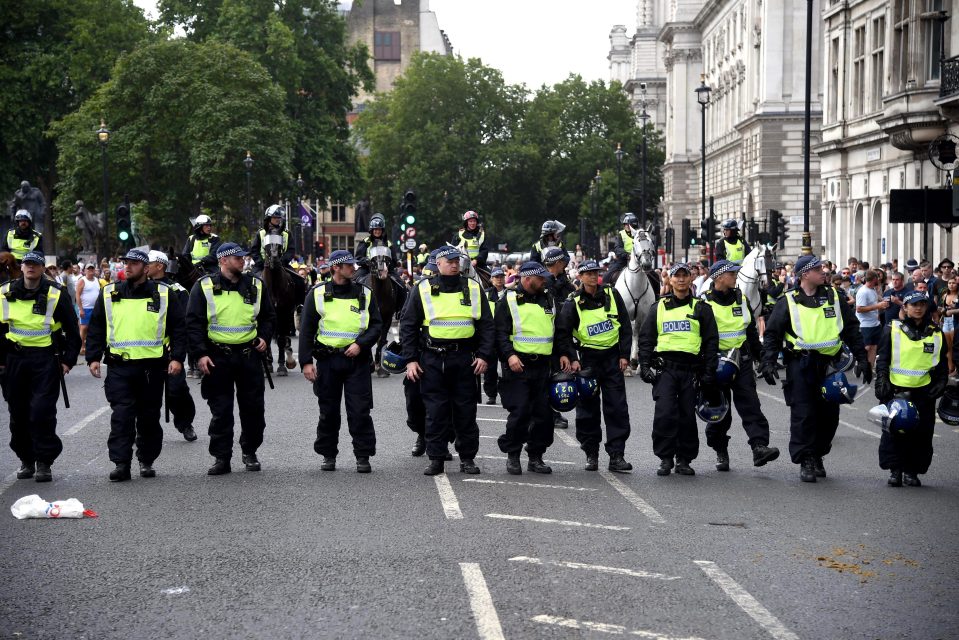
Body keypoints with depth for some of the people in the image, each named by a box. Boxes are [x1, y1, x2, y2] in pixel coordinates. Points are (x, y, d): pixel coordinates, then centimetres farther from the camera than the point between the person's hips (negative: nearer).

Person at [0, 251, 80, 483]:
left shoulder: (56, 295, -3)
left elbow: (72, 330, 3)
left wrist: (69, 360, -2)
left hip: (46, 359, -4)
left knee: (42, 412, -9)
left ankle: (44, 463, 0)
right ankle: (26, 460, 20)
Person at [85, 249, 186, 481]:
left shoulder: (163, 295, 4)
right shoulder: (109, 294, 8)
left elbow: (178, 328, 5)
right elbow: (96, 328, 12)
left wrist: (177, 358, -4)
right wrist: (93, 357, 3)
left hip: (152, 367, 0)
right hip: (119, 368, 0)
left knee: (149, 417, 8)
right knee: (121, 416, -7)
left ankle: (147, 461, 20)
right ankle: (121, 464, -6)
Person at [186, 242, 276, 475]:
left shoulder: (255, 285, 7)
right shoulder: (205, 287, -2)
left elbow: (269, 316, 19)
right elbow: (194, 322, -2)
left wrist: (264, 337, 2)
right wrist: (200, 353, -10)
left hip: (249, 355, 2)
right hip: (218, 357, -2)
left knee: (253, 407, 6)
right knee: (221, 411, 1)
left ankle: (250, 452, 21)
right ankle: (221, 458, 7)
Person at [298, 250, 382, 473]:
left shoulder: (364, 294, 7)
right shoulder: (318, 294, 3)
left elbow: (376, 325, 7)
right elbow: (306, 329, 4)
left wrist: (361, 344, -10)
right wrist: (306, 361, -3)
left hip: (357, 360, 0)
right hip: (327, 360, 0)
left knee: (360, 411, -4)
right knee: (328, 412, 7)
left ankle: (363, 456, 3)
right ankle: (328, 455, 19)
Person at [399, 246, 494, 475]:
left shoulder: (473, 289, 8)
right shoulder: (423, 290, 4)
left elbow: (486, 325, 9)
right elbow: (408, 326, 6)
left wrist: (484, 355, -1)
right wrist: (410, 359, -1)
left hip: (464, 358, 1)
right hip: (432, 359, -1)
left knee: (466, 410, 4)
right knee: (435, 411, 1)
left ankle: (467, 458, 13)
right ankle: (436, 459, 7)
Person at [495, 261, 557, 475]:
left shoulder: (549, 299, 15)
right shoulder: (509, 301, -1)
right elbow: (501, 333, -6)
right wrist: (509, 355, -20)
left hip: (544, 367, 5)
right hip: (518, 366, -5)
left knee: (544, 413, 4)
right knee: (519, 412, -8)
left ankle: (536, 457, 14)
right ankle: (512, 456, 6)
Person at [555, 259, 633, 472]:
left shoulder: (611, 294, 3)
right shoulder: (573, 303, -2)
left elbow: (625, 326, 7)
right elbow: (562, 333, -4)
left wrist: (624, 355, 1)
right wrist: (571, 358, -15)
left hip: (613, 357, 1)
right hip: (588, 359, -1)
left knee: (617, 407, -3)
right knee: (588, 408, 3)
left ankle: (616, 455, -1)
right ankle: (591, 454, 13)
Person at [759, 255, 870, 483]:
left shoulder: (834, 297, 10)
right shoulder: (789, 302, 0)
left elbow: (852, 329, 14)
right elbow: (772, 334, 2)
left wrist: (862, 359, 10)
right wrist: (768, 363, -8)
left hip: (828, 363, 3)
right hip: (801, 364, -3)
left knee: (829, 413, 6)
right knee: (803, 413, -6)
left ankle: (818, 455, 23)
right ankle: (805, 461, 2)